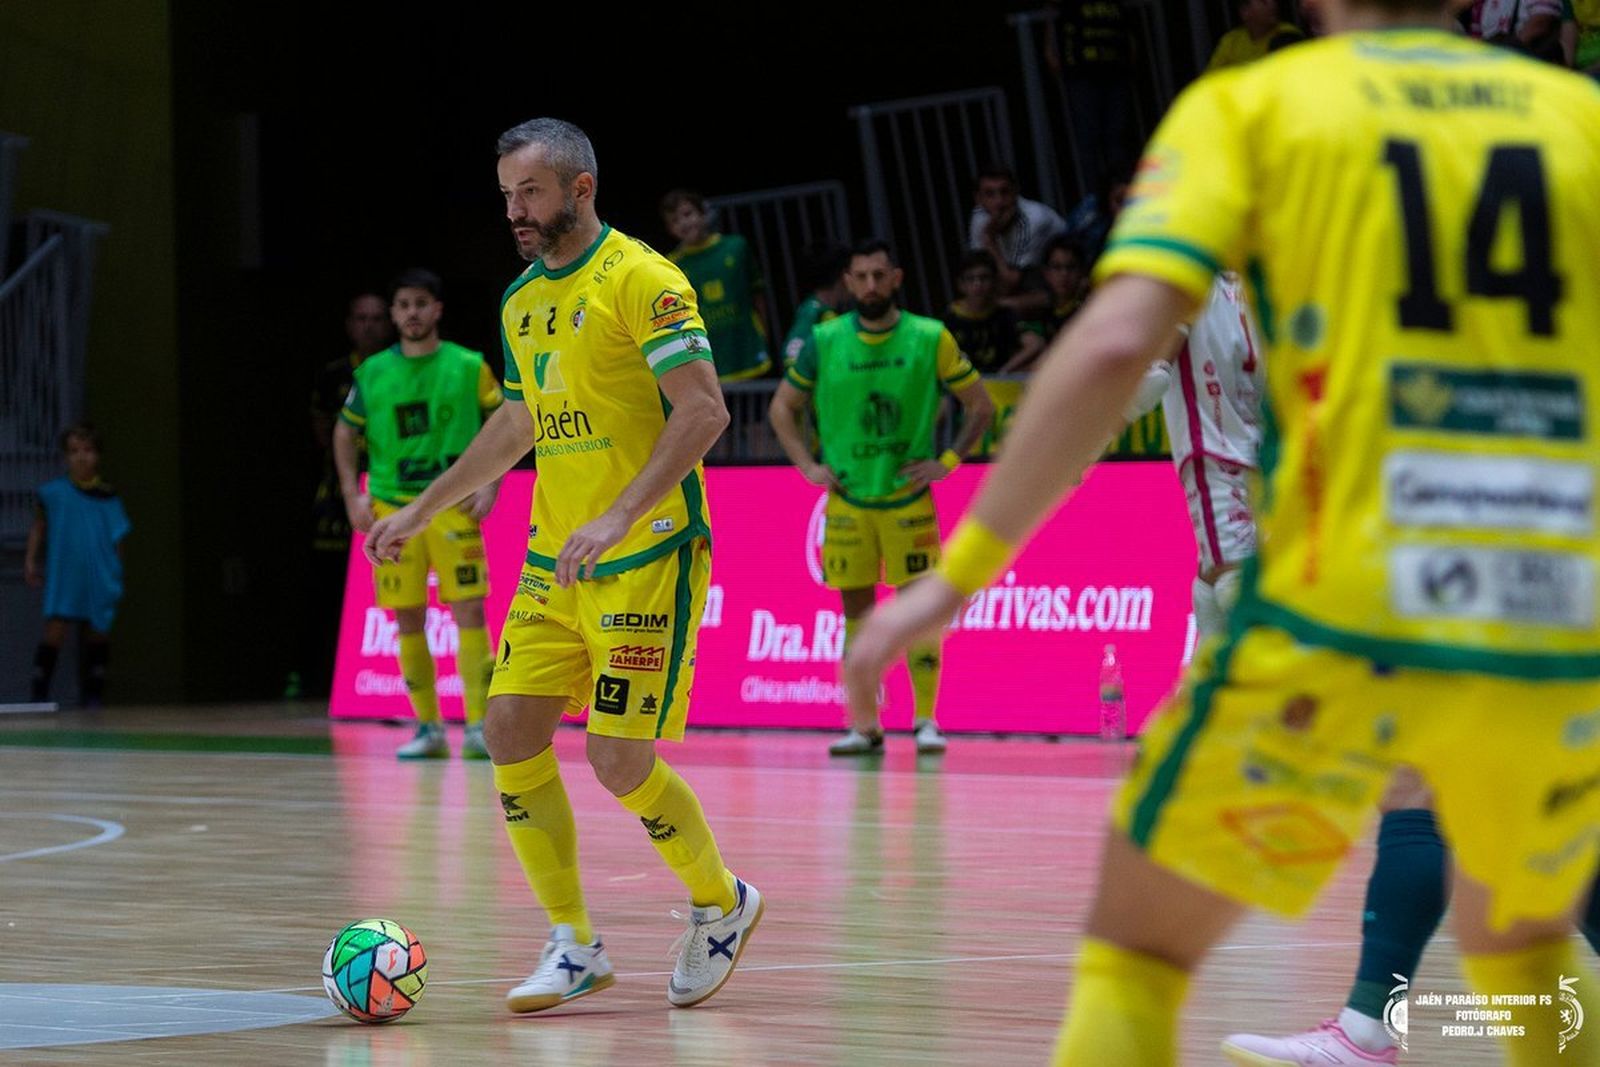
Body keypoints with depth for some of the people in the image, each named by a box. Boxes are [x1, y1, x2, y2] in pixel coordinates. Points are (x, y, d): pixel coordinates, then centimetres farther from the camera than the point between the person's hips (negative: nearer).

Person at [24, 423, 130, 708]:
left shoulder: (108, 498, 3)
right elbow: (39, 528, 10)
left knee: (97, 635, 7)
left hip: (99, 579, 2)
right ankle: (39, 696, -7)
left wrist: (117, 576, 11)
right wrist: (31, 560, 2)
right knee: (55, 631, -12)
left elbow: (117, 540, 11)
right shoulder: (52, 493, -1)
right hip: (62, 577, -2)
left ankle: (93, 696, 18)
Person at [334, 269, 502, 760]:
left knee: (469, 612, -10)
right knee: (408, 619, 2)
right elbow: (345, 433, 14)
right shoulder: (372, 373, 6)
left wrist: (489, 484, -4)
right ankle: (428, 728, 10)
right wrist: (353, 494, 3)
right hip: (392, 505, 2)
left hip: (453, 504, -2)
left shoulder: (469, 367, 1)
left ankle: (478, 726, -9)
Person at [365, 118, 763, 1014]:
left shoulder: (640, 280, -12)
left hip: (646, 560, -8)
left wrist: (619, 517, -26)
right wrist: (422, 510, 27)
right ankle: (575, 946, 9)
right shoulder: (524, 301, 13)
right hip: (552, 562, 8)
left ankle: (724, 905, 16)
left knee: (621, 759, -10)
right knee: (512, 734, -2)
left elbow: (704, 410, -18)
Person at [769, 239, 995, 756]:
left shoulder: (931, 339, -4)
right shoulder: (825, 341, 1)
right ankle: (864, 726, 9)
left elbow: (980, 406, 5)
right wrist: (809, 466, 2)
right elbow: (782, 408, 12)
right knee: (856, 611, 4)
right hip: (847, 498, 2)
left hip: (909, 497, -2)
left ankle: (926, 720, 1)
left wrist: (947, 461, -4)